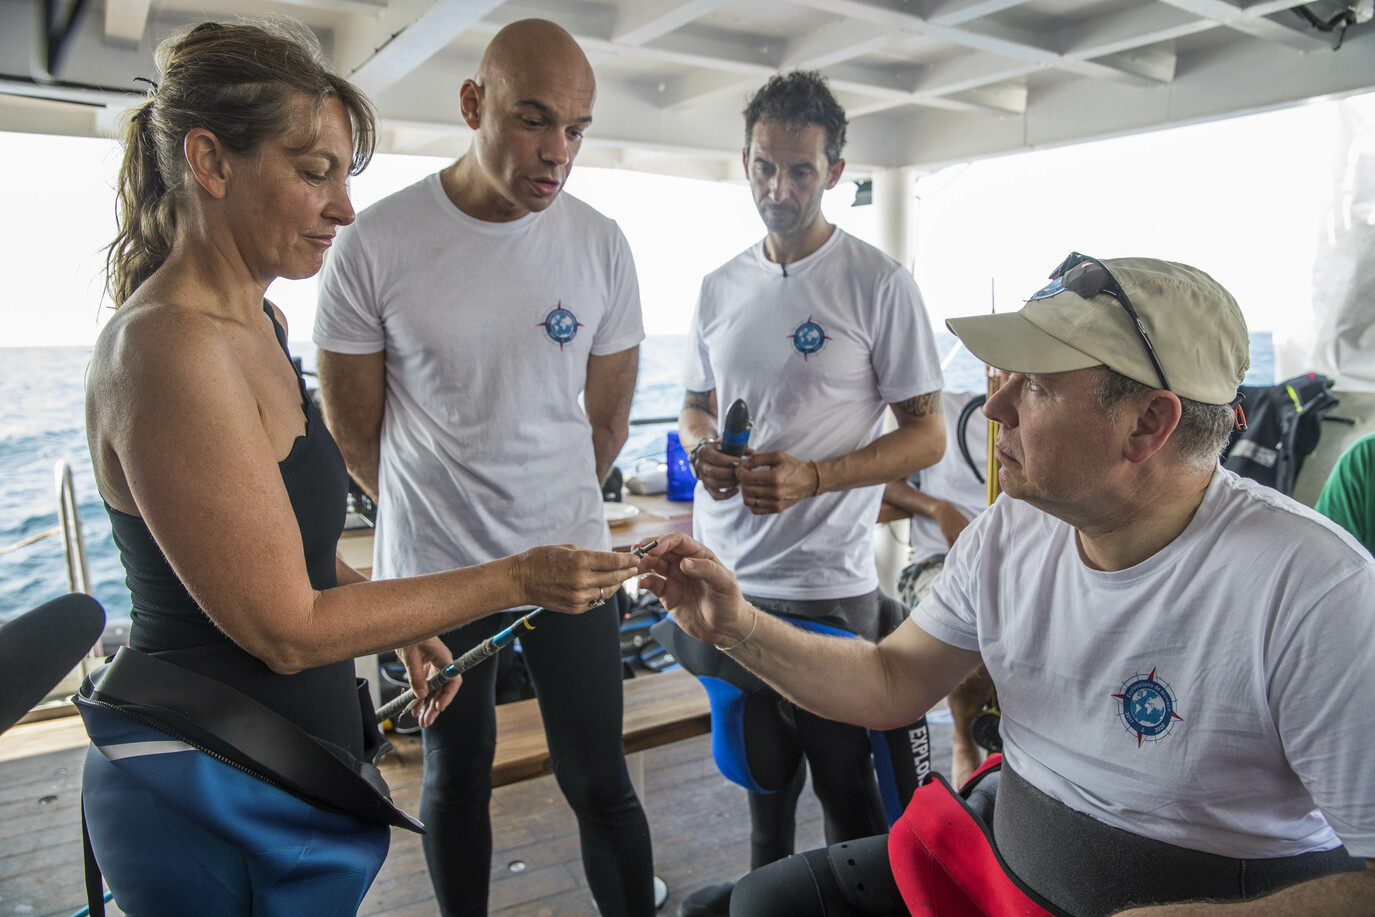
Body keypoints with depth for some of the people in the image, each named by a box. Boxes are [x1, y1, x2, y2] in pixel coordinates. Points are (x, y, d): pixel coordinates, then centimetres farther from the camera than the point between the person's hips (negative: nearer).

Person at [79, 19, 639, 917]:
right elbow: (286, 628, -22)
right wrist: (517, 579, -20)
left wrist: (401, 626, 12)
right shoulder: (167, 348, -24)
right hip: (213, 800, -8)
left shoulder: (259, 324, 5)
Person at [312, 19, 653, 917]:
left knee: (598, 780, 8)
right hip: (432, 567, 0)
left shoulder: (600, 244, -4)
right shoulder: (376, 244, -10)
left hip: (567, 552, 1)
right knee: (455, 775, 18)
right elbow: (354, 429, -1)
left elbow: (607, 418, 6)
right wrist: (439, 512, 10)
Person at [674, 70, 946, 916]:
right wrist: (703, 450, -6)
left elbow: (927, 434, -7)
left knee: (842, 774, 10)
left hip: (826, 583, -5)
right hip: (724, 572, 6)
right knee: (759, 757, 23)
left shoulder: (880, 284, -8)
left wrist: (812, 477, -21)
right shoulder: (721, 287, 8)